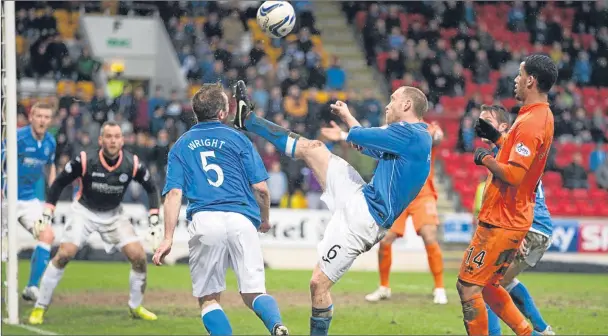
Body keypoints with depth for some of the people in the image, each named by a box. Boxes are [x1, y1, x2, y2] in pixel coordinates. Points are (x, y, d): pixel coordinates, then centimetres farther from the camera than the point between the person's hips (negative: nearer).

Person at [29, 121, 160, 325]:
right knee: (63, 255, -19)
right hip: (84, 212, -2)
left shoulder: (133, 164, -17)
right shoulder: (84, 161, -23)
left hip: (113, 214, 2)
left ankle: (136, 307, 11)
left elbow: (151, 189, 0)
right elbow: (59, 183, -9)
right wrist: (47, 214, -13)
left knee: (139, 256, -11)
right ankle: (40, 307, -5)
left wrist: (154, 219, -9)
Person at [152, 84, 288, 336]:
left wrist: (168, 239, 0)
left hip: (203, 221, 0)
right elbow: (260, 187, 7)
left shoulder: (181, 146, 16)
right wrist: (265, 219, 25)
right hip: (242, 220, 0)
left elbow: (174, 193, 4)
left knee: (208, 298, 11)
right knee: (253, 293, 2)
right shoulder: (237, 139, 12)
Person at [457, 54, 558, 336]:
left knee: (468, 287, -5)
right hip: (514, 220, 10)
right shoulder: (542, 116, 11)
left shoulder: (530, 122, -21)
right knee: (488, 286, 19)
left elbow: (513, 174, -27)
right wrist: (496, 137, 16)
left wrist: (485, 158, -11)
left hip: (501, 223, -10)